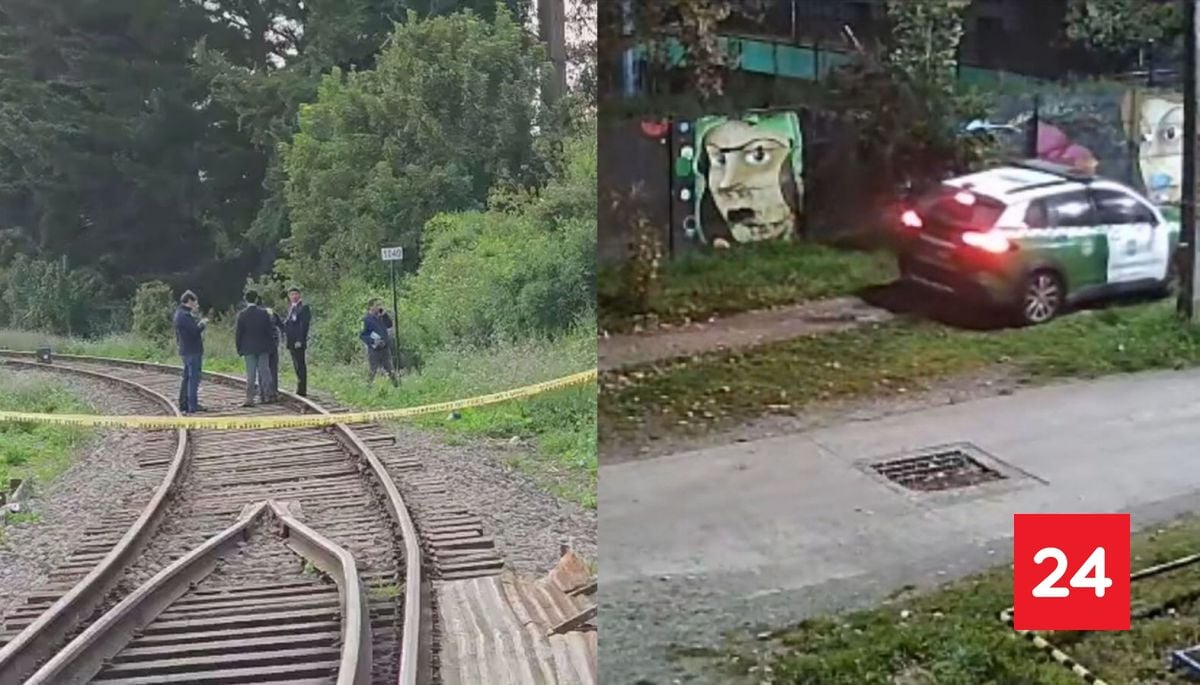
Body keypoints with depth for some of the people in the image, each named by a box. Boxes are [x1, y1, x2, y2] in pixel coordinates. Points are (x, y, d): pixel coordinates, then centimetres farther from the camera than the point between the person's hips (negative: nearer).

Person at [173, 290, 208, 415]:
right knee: (194, 378, -8)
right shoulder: (184, 315, -18)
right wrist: (202, 324, -7)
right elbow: (195, 331, -22)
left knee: (187, 378, 16)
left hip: (186, 351, 11)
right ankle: (192, 406, -9)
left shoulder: (180, 313, 15)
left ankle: (183, 404, 21)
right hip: (192, 351, -11)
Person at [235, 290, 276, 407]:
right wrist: (269, 345, 9)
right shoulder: (264, 313, -4)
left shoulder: (242, 314, -7)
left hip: (248, 349, -1)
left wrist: (239, 349, 5)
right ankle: (267, 396, 12)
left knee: (250, 375, 1)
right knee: (264, 372, 9)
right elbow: (269, 331, -1)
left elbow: (239, 333, -4)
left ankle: (249, 399, -3)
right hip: (263, 348, 1)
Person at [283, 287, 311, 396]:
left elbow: (304, 325, -15)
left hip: (298, 342, -9)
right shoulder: (291, 308, 19)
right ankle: (300, 389, 16)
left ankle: (302, 390, -8)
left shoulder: (303, 307, -8)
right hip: (291, 342, 9)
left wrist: (300, 340, -19)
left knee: (300, 365, -8)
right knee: (297, 366, 11)